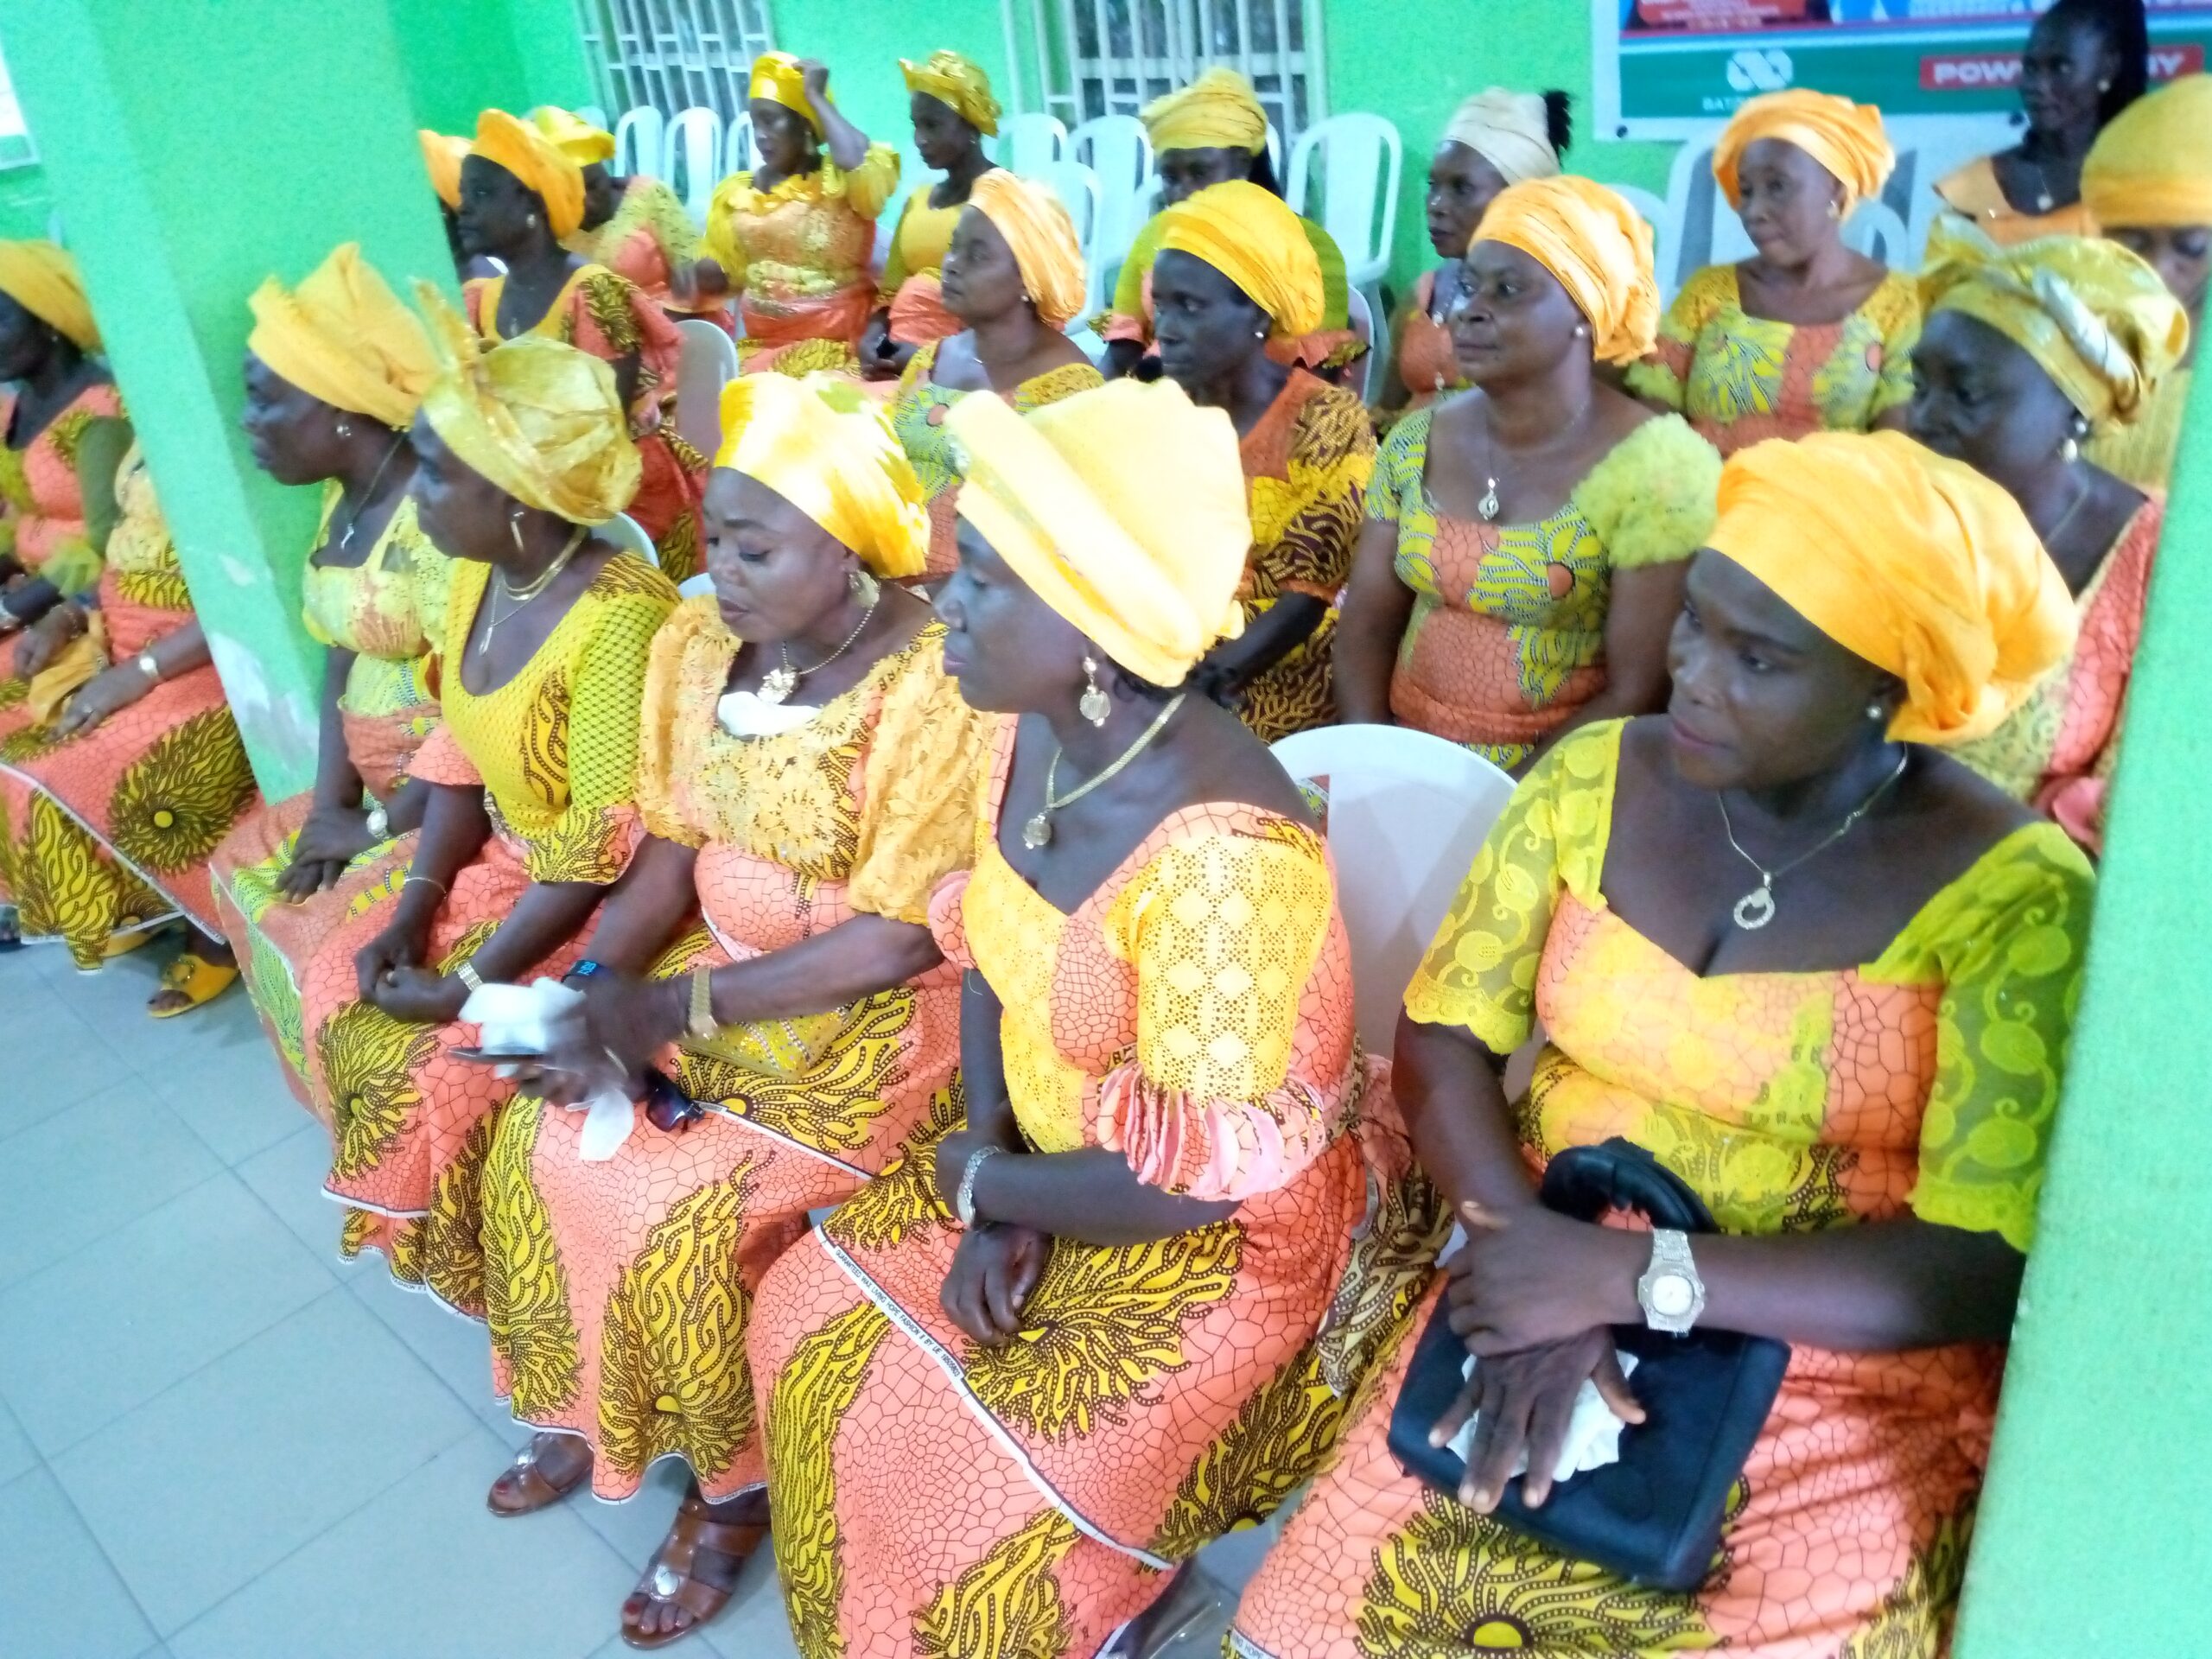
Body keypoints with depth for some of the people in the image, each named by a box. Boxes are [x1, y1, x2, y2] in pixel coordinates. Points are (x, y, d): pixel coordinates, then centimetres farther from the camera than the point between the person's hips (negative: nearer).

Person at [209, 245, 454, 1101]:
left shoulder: (435, 517, -24)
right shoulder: (339, 502, 5)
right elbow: (341, 661, 8)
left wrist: (377, 826, -16)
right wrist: (330, 801, -4)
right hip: (375, 778, 10)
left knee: (334, 932, -15)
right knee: (246, 866, 14)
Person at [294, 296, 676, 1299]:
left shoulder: (619, 617, -30)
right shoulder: (478, 576, -3)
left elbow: (608, 843, -27)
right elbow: (460, 752, 8)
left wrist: (475, 982, -21)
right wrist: (415, 901, -3)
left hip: (607, 900, -9)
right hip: (504, 858, 9)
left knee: (442, 1061, -14)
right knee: (336, 986, 5)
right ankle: (408, 1212, 27)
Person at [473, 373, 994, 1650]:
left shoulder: (932, 686, -24)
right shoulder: (699, 643, -4)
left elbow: (901, 938, -23)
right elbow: (670, 851, 2)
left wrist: (679, 1006, -22)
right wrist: (607, 989, -16)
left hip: (879, 1017, -7)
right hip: (720, 971, 7)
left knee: (681, 1217, -16)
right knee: (541, 1138, -1)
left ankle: (731, 1486, 13)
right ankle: (590, 1406, 26)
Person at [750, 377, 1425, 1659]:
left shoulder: (1221, 855, -36)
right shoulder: (1030, 737, -10)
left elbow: (1193, 1183, -29)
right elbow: (989, 956, 3)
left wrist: (981, 1183, -13)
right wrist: (989, 1199, -7)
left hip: (1223, 1238, -8)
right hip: (1035, 1166, 8)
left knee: (978, 1497, -9)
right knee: (808, 1317, 9)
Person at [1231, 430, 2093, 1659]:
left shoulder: (2012, 894, -12)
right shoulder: (1597, 778, -2)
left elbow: (1985, 1273, -16)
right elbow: (1442, 1037, -2)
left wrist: (1632, 1274, -22)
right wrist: (1537, 1272, -18)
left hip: (1842, 1376, -1)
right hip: (1558, 1278, 2)